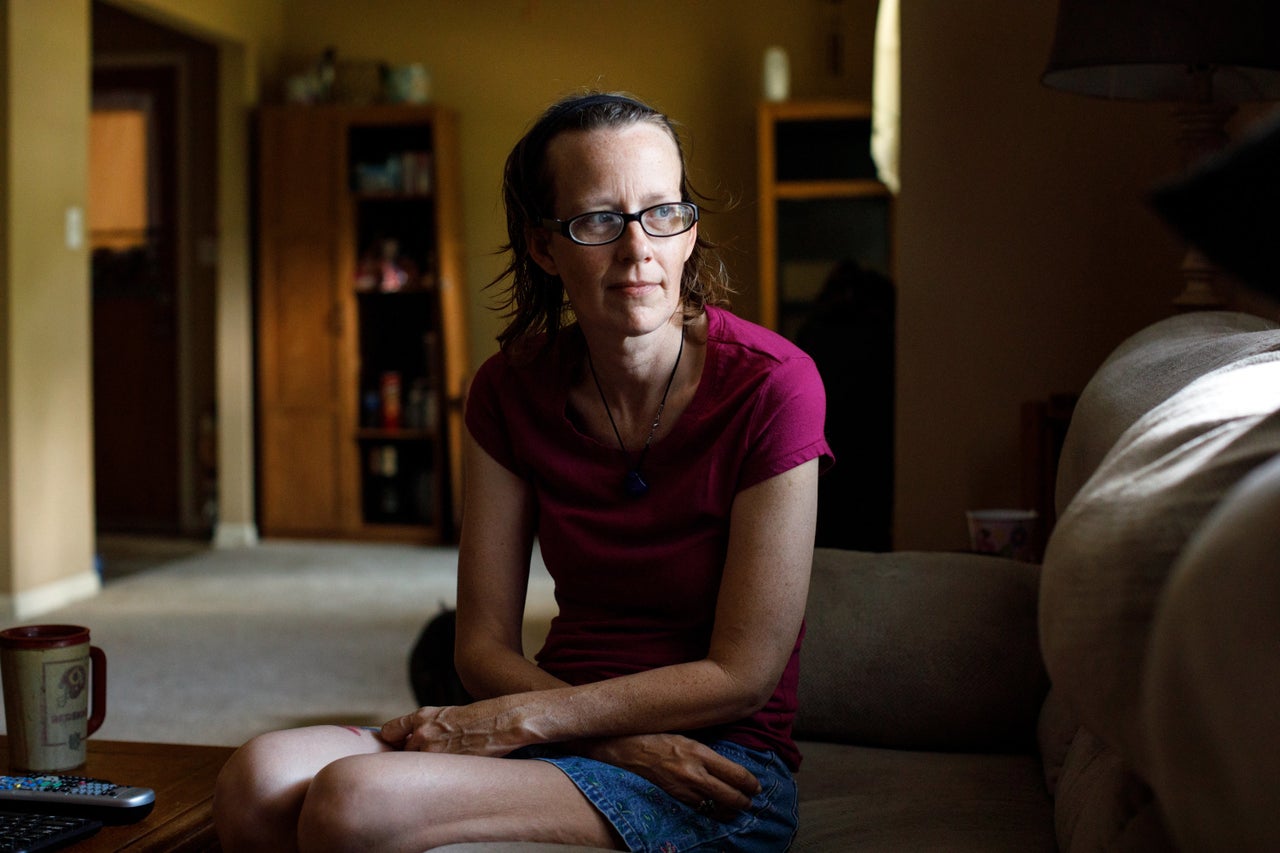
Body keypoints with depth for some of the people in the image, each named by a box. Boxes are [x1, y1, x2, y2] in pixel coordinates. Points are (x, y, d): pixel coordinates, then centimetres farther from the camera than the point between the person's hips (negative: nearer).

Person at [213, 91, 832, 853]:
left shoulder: (769, 384, -13)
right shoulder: (513, 389, 2)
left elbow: (742, 672, -13)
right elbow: (484, 646, 2)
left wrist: (511, 720, -16)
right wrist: (624, 739, -16)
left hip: (723, 761, -4)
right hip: (571, 726, 5)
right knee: (258, 784, -23)